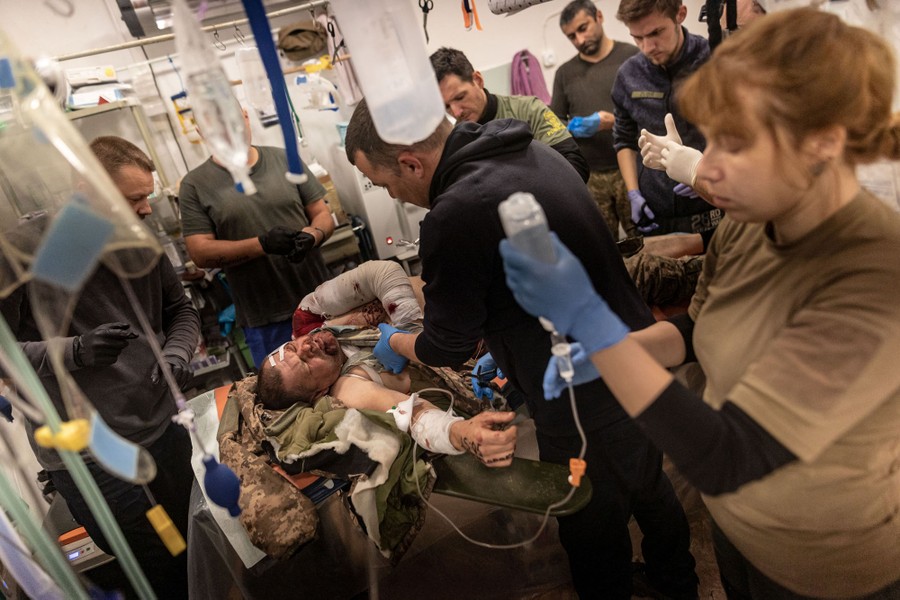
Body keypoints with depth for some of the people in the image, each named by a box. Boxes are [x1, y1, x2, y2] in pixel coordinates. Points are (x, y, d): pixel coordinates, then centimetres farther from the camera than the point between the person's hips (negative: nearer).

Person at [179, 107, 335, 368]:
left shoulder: (285, 160, 4)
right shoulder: (194, 185, 0)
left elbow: (323, 214, 7)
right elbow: (201, 253, -6)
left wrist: (312, 235, -17)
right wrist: (262, 244, -20)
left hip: (320, 301, 2)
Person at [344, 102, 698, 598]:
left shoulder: (455, 217, -27)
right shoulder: (532, 153, 1)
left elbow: (447, 348, -12)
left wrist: (394, 343, 9)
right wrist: (504, 352, 18)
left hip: (591, 411, -9)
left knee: (593, 539, 17)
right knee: (650, 491, 32)